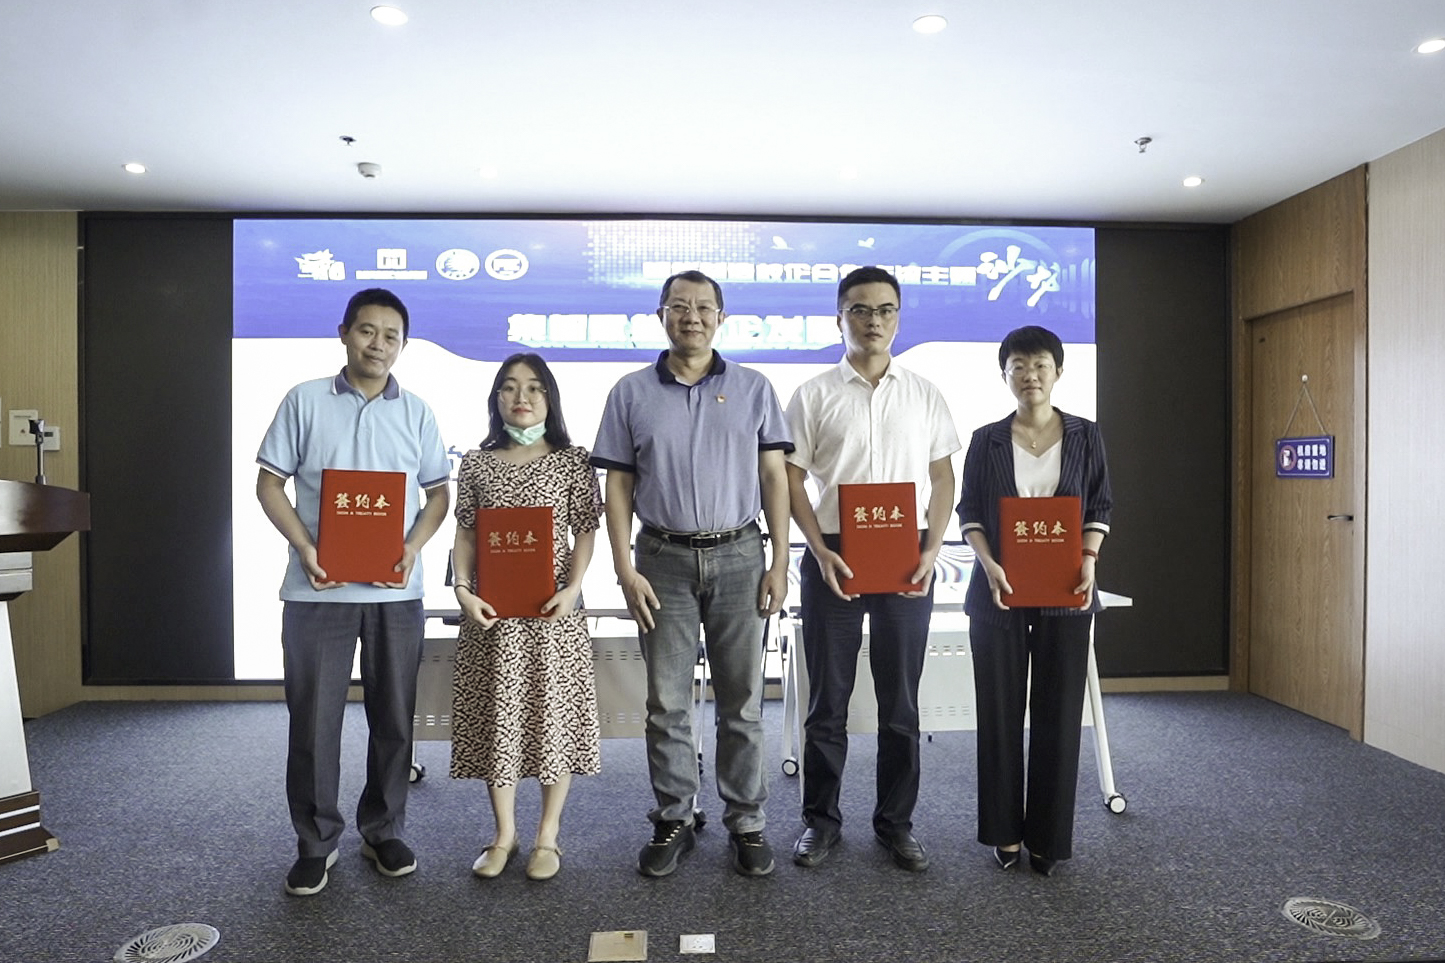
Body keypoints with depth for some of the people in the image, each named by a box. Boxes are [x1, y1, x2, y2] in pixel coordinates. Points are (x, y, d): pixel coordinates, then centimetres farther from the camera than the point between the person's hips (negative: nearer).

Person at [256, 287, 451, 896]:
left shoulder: (416, 412, 8)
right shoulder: (305, 401, 3)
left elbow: (438, 493, 10)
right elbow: (270, 483, 3)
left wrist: (414, 547, -8)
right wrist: (304, 547, -12)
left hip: (396, 593, 2)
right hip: (318, 591, -1)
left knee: (393, 719, 9)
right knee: (313, 720, 5)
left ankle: (382, 832, 27)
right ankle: (316, 842, 22)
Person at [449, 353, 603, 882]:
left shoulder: (572, 460, 1)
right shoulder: (477, 463, 7)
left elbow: (586, 532, 0)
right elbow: (465, 536, 7)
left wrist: (572, 589, -14)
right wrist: (463, 591, -7)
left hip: (553, 610, -2)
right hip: (491, 610, 2)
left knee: (553, 711, 4)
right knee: (497, 714, 8)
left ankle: (548, 836, 20)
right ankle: (504, 834, 24)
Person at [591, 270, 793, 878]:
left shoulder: (753, 389, 6)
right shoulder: (632, 393, 5)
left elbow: (773, 476, 4)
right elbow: (618, 485, 4)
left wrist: (780, 561, -3)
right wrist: (625, 569, -4)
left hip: (739, 557, 0)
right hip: (665, 560, 0)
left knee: (741, 701, 7)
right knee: (667, 703, 7)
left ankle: (745, 823, 19)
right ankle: (673, 821, 21)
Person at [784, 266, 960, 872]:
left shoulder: (924, 395, 8)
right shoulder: (814, 395, 2)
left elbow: (942, 479, 9)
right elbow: (792, 480, 0)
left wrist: (931, 550, -4)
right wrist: (822, 552, -11)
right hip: (834, 559, -1)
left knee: (900, 702, 9)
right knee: (828, 699, 7)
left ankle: (896, 822, 24)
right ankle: (821, 819, 22)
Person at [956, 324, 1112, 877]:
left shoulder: (1084, 436, 6)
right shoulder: (987, 440, 5)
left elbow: (1100, 508, 7)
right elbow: (969, 512, 3)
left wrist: (1089, 558, -10)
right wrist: (990, 565, -13)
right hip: (999, 591, 0)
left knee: (1058, 712, 4)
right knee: (1000, 711, 5)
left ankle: (1049, 836, 18)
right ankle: (1005, 831, 19)